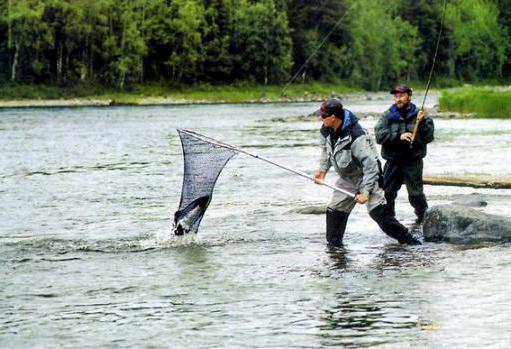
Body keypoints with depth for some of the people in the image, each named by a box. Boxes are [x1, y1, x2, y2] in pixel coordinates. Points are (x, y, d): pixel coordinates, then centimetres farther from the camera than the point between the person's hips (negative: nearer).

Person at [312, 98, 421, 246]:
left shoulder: (356, 137, -33)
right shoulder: (326, 130, -8)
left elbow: (371, 165, -30)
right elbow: (326, 150, 16)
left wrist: (365, 192, -30)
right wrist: (322, 170, 7)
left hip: (366, 177, -8)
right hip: (346, 179, 8)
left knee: (378, 211, -18)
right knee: (334, 211, 5)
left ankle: (408, 240, -13)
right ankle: (333, 245, 18)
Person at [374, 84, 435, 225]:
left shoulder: (418, 115, 3)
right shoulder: (388, 116, 4)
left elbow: (429, 137, -3)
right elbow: (379, 135, -8)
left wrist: (422, 123, -18)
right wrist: (398, 136, -20)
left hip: (413, 162, -2)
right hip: (393, 162, 2)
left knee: (415, 193, -4)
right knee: (387, 192, 3)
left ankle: (424, 217, 15)